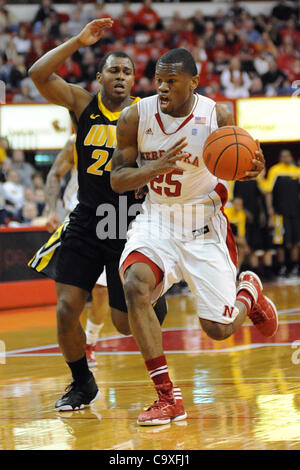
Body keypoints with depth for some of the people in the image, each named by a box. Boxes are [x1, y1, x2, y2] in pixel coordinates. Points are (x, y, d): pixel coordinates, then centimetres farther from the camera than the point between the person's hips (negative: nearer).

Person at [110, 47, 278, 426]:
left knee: (219, 329, -2)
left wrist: (253, 170, -22)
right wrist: (156, 167, -26)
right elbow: (117, 180, -6)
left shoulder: (217, 116, -12)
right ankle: (167, 397, -22)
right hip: (157, 220, 1)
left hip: (204, 223, -1)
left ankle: (249, 290, 39)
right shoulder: (136, 117, -10)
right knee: (134, 286, -29)